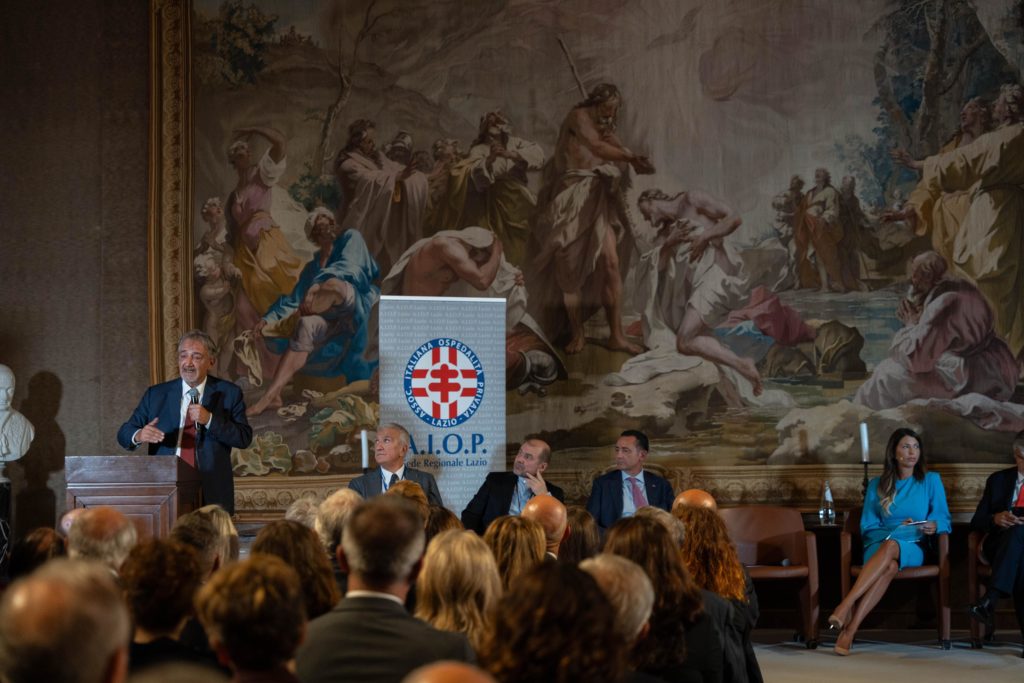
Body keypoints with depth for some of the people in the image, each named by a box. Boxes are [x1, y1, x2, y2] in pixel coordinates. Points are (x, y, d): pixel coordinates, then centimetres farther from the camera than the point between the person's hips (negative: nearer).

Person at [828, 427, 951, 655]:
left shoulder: (931, 480, 13)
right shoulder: (877, 485, 14)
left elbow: (943, 519, 7)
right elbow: (867, 528, 7)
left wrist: (933, 526, -18)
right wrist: (896, 529, -11)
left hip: (912, 550, 0)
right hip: (878, 547, 0)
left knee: (891, 547, -39)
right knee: (890, 565, -39)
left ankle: (846, 606, -52)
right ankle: (849, 630, -51)